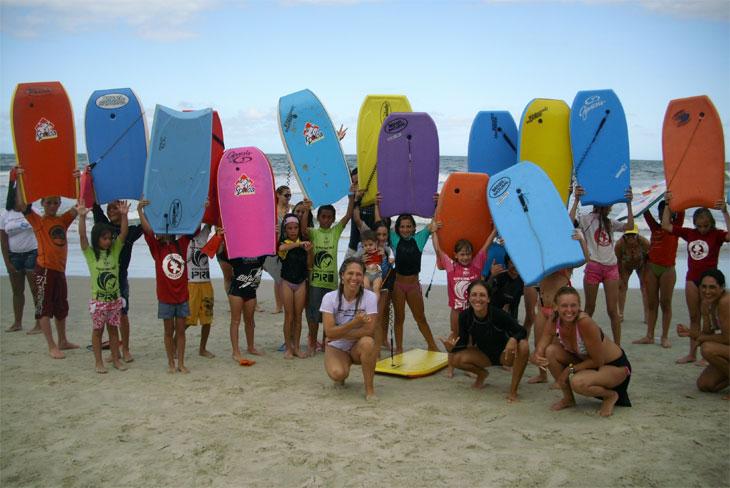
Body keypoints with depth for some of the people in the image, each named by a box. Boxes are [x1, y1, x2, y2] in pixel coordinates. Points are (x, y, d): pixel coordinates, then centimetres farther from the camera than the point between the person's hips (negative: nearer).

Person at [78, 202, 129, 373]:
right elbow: (82, 235, -17)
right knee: (97, 330, 7)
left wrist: (124, 215, -18)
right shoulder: (90, 253, -4)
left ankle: (116, 359, 20)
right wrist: (82, 217, -29)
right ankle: (99, 362, 15)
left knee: (113, 329, 12)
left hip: (114, 298, 3)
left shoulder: (115, 250, 3)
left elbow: (124, 233, -7)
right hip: (98, 299, -3)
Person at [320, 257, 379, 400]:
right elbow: (329, 332, -20)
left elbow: (369, 330, -21)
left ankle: (369, 388, -15)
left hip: (359, 347, 0)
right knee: (337, 374, -29)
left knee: (367, 342, -35)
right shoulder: (330, 298, -13)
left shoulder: (370, 297, -13)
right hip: (336, 347, 0)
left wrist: (339, 333, -20)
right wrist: (355, 323, -32)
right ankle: (342, 375, 12)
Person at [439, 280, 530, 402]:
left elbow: (521, 331, -22)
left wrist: (513, 340, -45)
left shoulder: (498, 314, -28)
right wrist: (451, 347, -33)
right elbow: (463, 343, -10)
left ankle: (513, 390, -16)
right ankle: (481, 374, 13)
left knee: (523, 346, -34)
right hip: (484, 354, 3)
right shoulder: (465, 316, -19)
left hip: (504, 353, -3)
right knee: (454, 359, -20)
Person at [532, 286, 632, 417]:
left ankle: (611, 395, 1)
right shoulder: (554, 322, -15)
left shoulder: (585, 322, -33)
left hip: (616, 366, -6)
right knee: (551, 351, -18)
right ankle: (568, 398, 3)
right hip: (587, 362, 6)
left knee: (577, 382, -34)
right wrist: (537, 358, -37)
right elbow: (539, 352, -14)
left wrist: (570, 369, -23)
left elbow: (598, 361, -24)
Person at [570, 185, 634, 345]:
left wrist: (628, 203, -2)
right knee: (589, 309, 5)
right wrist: (576, 200, -20)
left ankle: (617, 345, 5)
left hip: (611, 268, 4)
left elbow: (629, 226, 2)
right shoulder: (586, 219, 2)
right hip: (593, 266, -4)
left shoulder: (610, 223, 17)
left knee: (613, 310, 1)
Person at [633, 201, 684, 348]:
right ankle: (649, 336, 12)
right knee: (651, 303, 7)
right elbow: (645, 212, 10)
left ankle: (665, 337, 9)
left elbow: (681, 210, -5)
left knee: (665, 303, 2)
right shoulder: (655, 227, 12)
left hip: (667, 269, -3)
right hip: (651, 267, 3)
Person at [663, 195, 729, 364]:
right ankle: (692, 354, 17)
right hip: (692, 278, 5)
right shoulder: (689, 233, 5)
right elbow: (666, 225, 6)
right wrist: (667, 205, 1)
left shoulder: (716, 234, -7)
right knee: (694, 317, 10)